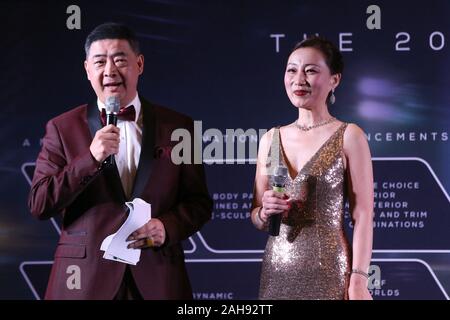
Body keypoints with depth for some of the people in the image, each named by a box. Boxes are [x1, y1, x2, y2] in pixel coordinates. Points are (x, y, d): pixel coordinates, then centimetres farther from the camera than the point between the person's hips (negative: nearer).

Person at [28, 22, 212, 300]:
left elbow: (200, 203, 7)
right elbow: (39, 206, -4)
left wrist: (168, 226, -13)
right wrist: (90, 158, -15)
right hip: (85, 279, -1)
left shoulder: (178, 127, 5)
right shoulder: (62, 129, 2)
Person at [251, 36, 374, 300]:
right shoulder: (271, 139, 9)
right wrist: (265, 213, -7)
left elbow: (363, 216, -8)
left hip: (328, 272, -4)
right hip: (277, 273, 4)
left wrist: (358, 282, -15)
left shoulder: (349, 136, -4)